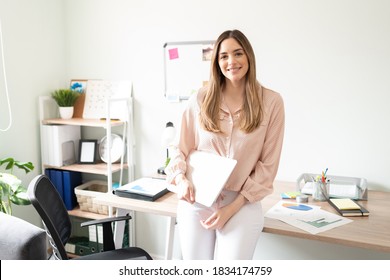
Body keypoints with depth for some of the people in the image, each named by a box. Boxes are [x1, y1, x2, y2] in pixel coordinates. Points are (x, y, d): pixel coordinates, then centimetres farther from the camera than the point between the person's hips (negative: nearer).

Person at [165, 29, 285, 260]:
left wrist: (232, 208, -9)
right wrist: (180, 178, -13)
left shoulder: (271, 102, -4)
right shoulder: (200, 100, 1)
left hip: (243, 204, -1)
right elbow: (182, 149, 8)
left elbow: (268, 164, -3)